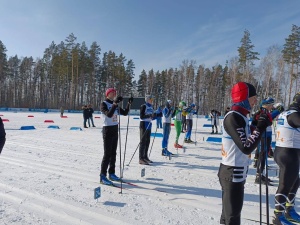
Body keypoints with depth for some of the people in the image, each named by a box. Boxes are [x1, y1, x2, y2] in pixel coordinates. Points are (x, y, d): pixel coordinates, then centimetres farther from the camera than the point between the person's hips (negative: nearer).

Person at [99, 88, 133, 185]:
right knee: (107, 154, -7)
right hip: (107, 130, -7)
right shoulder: (103, 104, -9)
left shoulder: (115, 105, 11)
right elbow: (109, 114, -27)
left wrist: (129, 103, 0)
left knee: (113, 153, 11)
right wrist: (115, 103, -35)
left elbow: (125, 113, 11)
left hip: (115, 130, 7)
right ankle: (103, 176, 1)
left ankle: (112, 173, 21)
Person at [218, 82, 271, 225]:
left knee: (230, 212, 23)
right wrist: (260, 127, -19)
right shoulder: (233, 117, -20)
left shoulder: (241, 116, 9)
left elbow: (247, 139, 13)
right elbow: (246, 148, -25)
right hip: (232, 173, -9)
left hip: (238, 172, 9)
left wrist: (260, 124, 3)